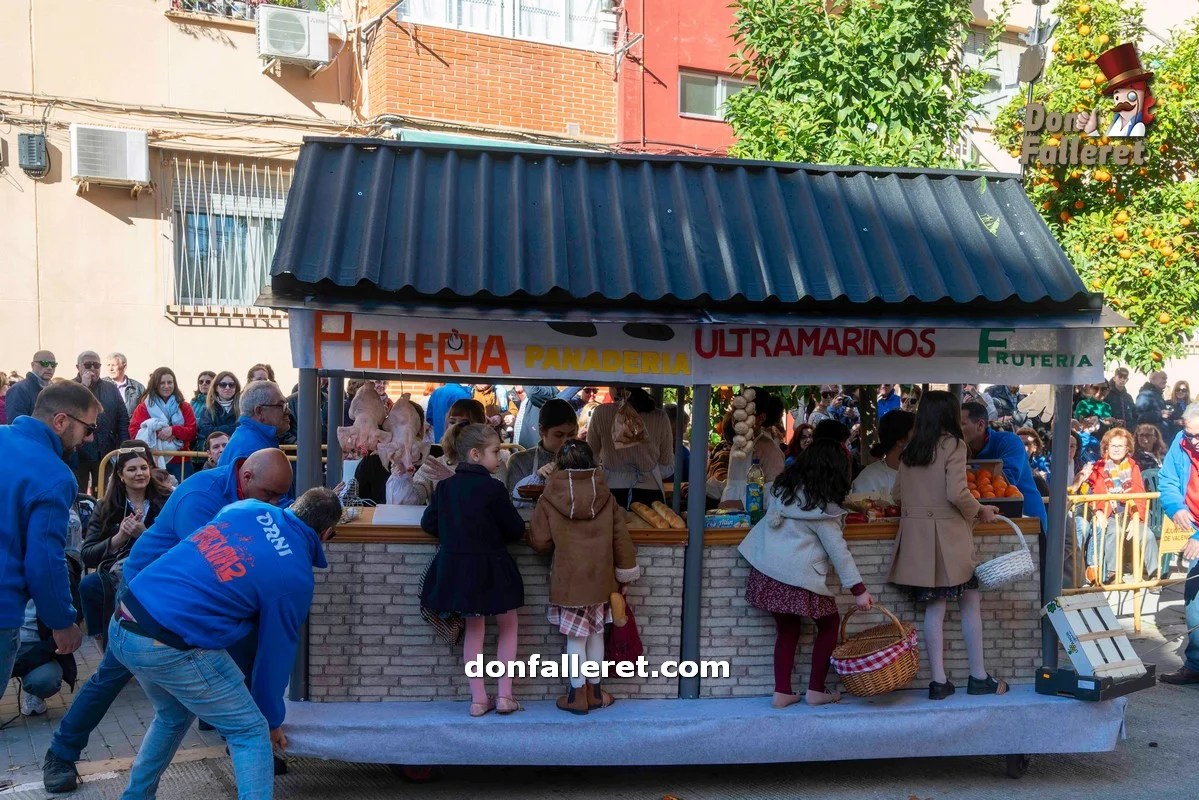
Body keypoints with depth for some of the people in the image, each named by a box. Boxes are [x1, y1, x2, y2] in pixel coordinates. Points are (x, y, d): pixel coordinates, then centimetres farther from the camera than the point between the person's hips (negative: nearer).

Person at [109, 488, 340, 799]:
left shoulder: (248, 507, 9)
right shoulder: (295, 577, -4)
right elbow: (276, 651, 5)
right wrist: (273, 720, 20)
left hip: (122, 626, 8)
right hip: (170, 647, -8)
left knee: (173, 716, 31)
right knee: (250, 732, 7)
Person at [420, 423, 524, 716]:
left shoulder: (444, 487, 0)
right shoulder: (492, 488, -15)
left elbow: (428, 524, 5)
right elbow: (516, 529, -9)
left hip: (456, 568, 5)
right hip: (490, 569, -5)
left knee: (473, 629, 18)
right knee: (508, 626, 15)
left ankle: (479, 698, 18)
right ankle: (505, 695, 11)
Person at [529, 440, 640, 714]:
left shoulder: (549, 500, -10)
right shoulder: (606, 498, -3)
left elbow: (539, 542, -6)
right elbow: (621, 539, -1)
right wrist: (626, 573, 9)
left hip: (568, 580, -3)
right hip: (600, 578, 3)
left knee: (575, 637, 7)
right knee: (596, 634, 15)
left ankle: (577, 694, 15)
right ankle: (594, 692, 25)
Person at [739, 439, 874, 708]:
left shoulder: (785, 487, 5)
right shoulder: (821, 504, -14)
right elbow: (837, 549, -13)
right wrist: (859, 589, -9)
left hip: (767, 570, 7)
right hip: (799, 576, -7)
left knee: (787, 629, 16)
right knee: (829, 624, 11)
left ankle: (782, 693, 14)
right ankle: (815, 691, 14)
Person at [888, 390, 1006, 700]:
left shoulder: (909, 451, 10)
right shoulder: (953, 445, -8)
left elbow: (898, 494, 13)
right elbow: (957, 493, -17)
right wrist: (980, 510, -1)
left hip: (916, 535, 5)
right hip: (948, 535, -5)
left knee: (934, 607, 7)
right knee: (970, 602, 8)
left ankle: (939, 681, 8)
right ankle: (978, 677, 14)